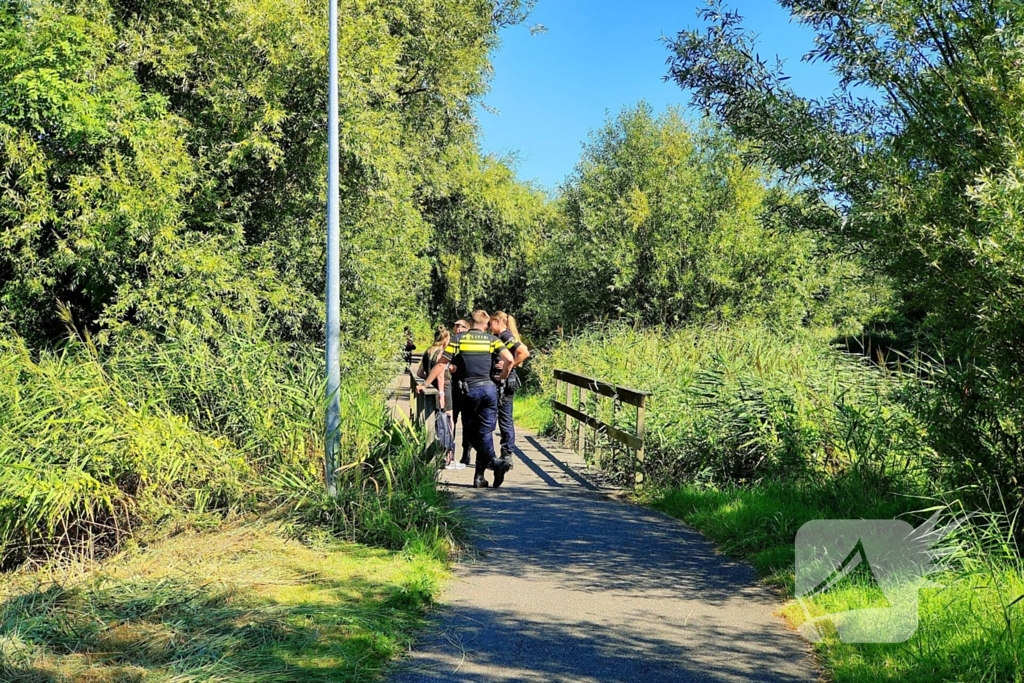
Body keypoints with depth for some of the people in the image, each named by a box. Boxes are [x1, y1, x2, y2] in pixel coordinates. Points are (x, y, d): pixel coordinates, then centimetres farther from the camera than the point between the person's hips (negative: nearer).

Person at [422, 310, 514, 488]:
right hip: (489, 388, 1)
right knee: (485, 432, 6)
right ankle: (479, 476, -1)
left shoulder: (458, 340, 2)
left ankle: (494, 463, -4)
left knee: (471, 433, 11)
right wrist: (502, 378, 8)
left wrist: (426, 384, 3)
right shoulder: (491, 339, 4)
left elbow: (441, 364, -2)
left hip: (469, 390, -1)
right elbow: (509, 359, -8)